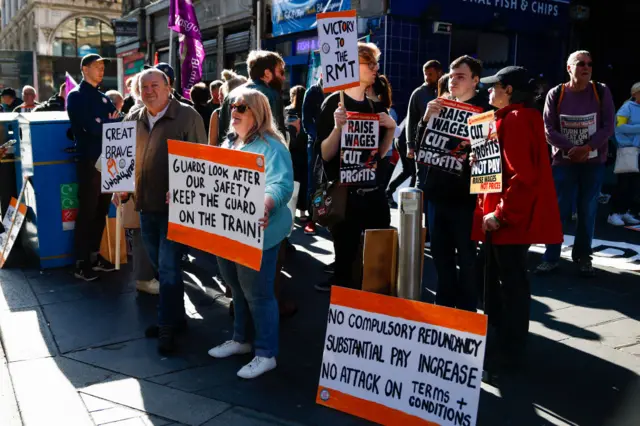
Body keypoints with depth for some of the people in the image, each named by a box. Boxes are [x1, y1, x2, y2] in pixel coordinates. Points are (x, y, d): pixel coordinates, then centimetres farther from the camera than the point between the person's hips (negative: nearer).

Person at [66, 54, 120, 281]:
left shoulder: (104, 98, 17)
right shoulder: (76, 96, -4)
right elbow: (92, 128, -18)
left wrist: (104, 124, -11)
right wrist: (110, 123, -2)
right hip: (89, 160, -6)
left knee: (101, 210, 11)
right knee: (87, 212, -3)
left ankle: (95, 256, 21)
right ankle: (81, 262, 4)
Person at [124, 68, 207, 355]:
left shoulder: (187, 116, -8)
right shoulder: (133, 119, 9)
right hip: (145, 205, 6)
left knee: (169, 268, -5)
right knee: (161, 267, 16)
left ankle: (168, 328, 7)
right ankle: (175, 317, 31)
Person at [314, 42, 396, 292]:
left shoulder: (376, 107, 10)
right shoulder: (334, 103, -7)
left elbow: (379, 153, 12)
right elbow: (325, 155, -12)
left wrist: (391, 128, -3)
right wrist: (338, 127, -27)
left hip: (373, 191, 5)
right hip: (344, 194, -5)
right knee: (346, 260, 1)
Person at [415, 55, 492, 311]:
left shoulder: (484, 110, -3)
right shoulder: (440, 107, 12)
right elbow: (420, 146, 7)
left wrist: (469, 153, -26)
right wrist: (426, 119, -8)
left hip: (465, 193, -5)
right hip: (437, 191, 5)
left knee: (466, 255, 3)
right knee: (440, 253, 13)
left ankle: (466, 311, 15)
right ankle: (444, 306, 26)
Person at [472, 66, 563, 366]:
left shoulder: (516, 119, -16)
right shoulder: (510, 118, 16)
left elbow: (522, 175, -24)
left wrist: (501, 214, -21)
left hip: (512, 219, -10)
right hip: (502, 215, 10)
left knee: (511, 282, 0)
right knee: (497, 277, 19)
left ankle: (512, 348, 12)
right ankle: (496, 335, 34)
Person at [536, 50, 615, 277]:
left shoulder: (601, 92, -1)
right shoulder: (555, 94, -3)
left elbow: (608, 127, -4)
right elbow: (549, 130, -5)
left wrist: (586, 148, -18)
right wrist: (571, 148, -17)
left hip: (594, 162, 1)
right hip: (564, 161, -1)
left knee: (588, 211, 4)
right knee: (558, 209, -1)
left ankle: (583, 257, 17)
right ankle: (551, 257, 7)